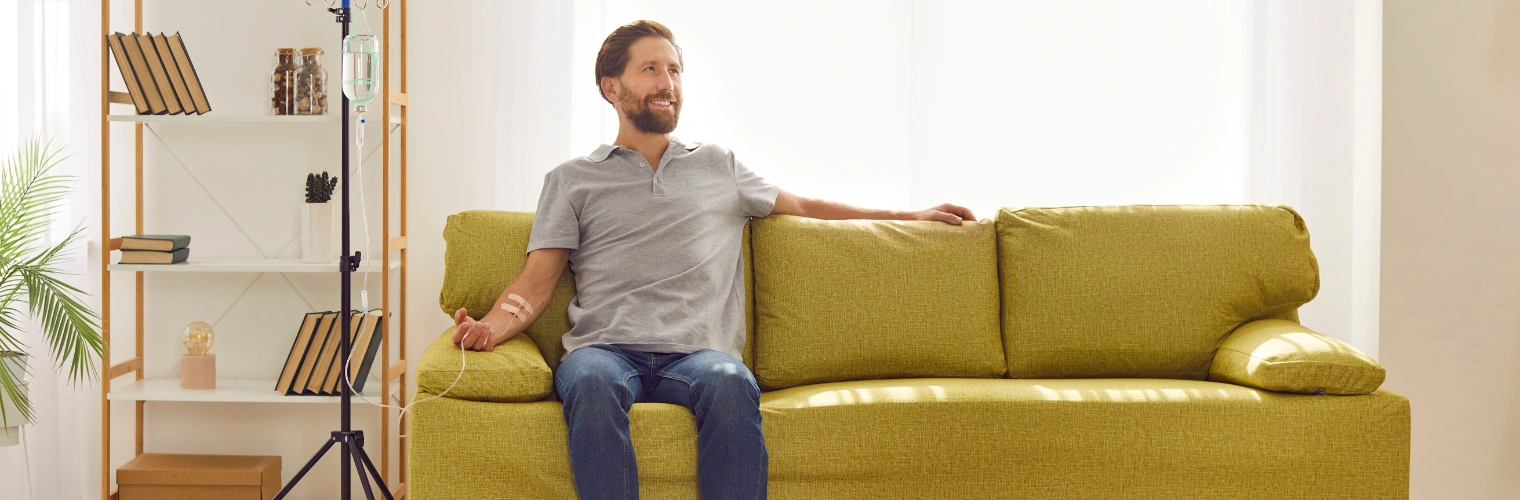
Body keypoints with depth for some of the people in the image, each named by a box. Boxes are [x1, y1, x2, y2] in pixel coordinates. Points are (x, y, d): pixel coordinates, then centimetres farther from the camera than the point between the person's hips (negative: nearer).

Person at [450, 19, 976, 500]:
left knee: (730, 381, -36)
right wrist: (492, 327, -12)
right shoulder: (572, 179, 20)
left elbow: (804, 206, 37)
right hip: (604, 347, -1)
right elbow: (537, 281, 11)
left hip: (694, 354, 1)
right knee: (592, 382, -38)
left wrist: (910, 215, 34)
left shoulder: (718, 166, 27)